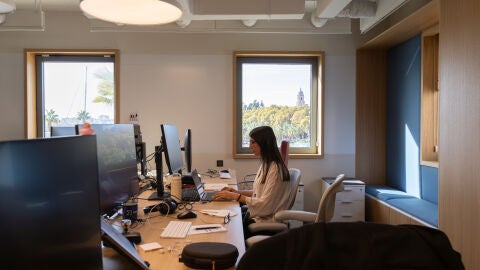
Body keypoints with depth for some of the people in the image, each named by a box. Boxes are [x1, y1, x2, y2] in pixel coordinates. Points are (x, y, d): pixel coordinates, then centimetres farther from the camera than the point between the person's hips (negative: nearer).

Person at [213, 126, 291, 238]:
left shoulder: (275, 169, -20)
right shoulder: (266, 165, 9)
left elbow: (265, 204, -22)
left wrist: (235, 196, -18)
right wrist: (238, 192, 3)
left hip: (267, 222, -8)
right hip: (258, 214, 8)